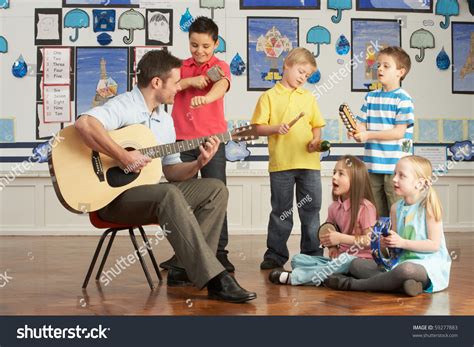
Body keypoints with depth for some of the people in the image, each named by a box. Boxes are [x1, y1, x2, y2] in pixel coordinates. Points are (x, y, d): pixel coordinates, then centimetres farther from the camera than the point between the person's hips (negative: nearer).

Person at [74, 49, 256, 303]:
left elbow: (170, 171, 14)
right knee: (169, 195, -36)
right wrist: (122, 156, -32)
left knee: (216, 189, -1)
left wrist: (198, 164, -5)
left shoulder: (165, 120, 14)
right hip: (114, 196, -9)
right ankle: (214, 278, -37)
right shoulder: (124, 106, -13)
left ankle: (186, 270, -9)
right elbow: (84, 123, -33)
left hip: (151, 192, 9)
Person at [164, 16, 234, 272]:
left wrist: (205, 97, -44)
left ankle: (220, 252, 5)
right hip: (182, 139, 3)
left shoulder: (219, 66, 0)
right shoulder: (180, 67, 11)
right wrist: (189, 81, -14)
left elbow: (221, 85, -22)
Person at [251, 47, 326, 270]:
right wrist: (276, 128, -18)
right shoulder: (269, 96, 2)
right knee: (281, 212, 5)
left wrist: (316, 139, -5)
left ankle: (312, 253, 16)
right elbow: (258, 127, -1)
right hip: (281, 163, -3)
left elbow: (316, 125, 14)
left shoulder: (308, 97, 13)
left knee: (311, 210, 7)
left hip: (309, 162, 3)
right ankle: (275, 254, 14)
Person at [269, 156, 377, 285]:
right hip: (338, 258, 7)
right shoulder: (334, 207, 8)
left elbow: (371, 239, -15)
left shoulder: (365, 207, -12)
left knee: (344, 259, -40)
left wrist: (341, 238, -20)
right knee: (297, 259, -6)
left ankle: (292, 277, -33)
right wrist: (332, 246, -2)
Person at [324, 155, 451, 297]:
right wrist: (387, 242, -10)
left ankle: (352, 284, -24)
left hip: (428, 264, -7)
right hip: (401, 260, 7)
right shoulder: (396, 208, 9)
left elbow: (434, 245, -13)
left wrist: (402, 242, -18)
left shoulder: (428, 207, -9)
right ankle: (401, 285, -26)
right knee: (356, 264, -2)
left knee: (406, 269, -42)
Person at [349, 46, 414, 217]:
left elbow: (399, 132, -13)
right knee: (376, 215, 14)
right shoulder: (370, 97, 11)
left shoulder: (403, 99, -8)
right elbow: (363, 124, 11)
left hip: (395, 167, -6)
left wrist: (368, 135, -17)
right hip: (373, 165, 6)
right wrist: (356, 131, -13)